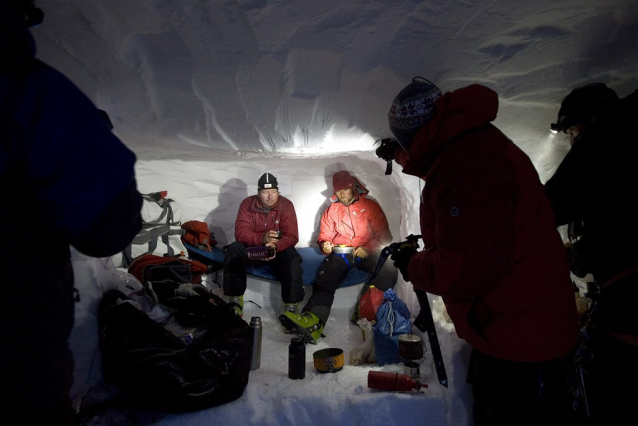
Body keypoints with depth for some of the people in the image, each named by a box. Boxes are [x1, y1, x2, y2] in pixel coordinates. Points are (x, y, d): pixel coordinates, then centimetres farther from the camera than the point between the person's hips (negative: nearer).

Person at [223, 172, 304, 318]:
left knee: (291, 257, -32)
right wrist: (262, 239, -39)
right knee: (234, 249, -27)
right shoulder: (247, 204, -11)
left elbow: (291, 236, -20)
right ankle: (234, 302, -22)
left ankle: (291, 307, -26)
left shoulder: (286, 205, -14)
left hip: (279, 248, -1)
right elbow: (241, 233, -20)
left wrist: (275, 246, -42)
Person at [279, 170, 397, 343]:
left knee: (389, 269, -34)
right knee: (325, 279, -29)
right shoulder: (332, 210, 21)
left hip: (366, 253, -1)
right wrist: (325, 245, -6)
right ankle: (313, 320, -50)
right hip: (340, 253, 1)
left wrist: (368, 248, -12)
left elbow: (384, 235, 6)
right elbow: (325, 236, 19)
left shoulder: (370, 206, 11)